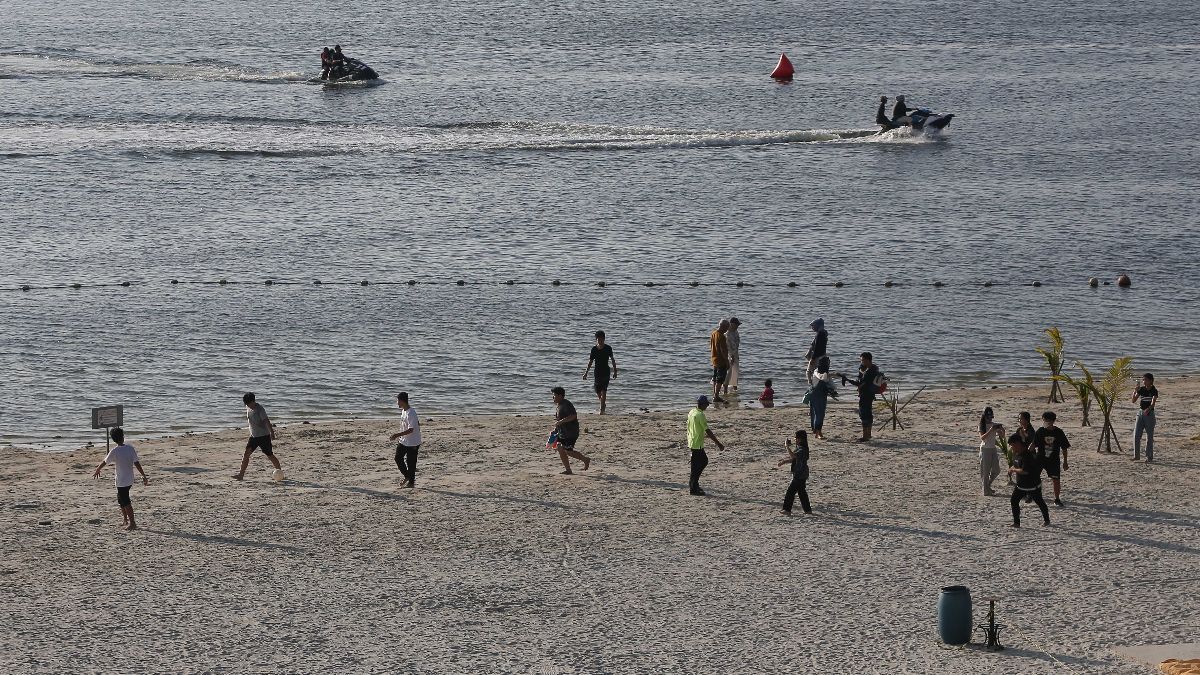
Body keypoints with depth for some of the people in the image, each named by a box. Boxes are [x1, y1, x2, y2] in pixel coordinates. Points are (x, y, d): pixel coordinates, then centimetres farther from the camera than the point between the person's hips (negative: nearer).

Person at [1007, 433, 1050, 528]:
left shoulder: (1027, 455, -27)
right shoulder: (1016, 454, 2)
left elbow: (1025, 471, -33)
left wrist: (1014, 470, -21)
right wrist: (1012, 469, 0)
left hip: (1032, 484, -9)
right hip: (1020, 484, 9)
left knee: (1039, 501, 11)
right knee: (1014, 501, -2)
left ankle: (1046, 519, 29)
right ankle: (1016, 522, 3)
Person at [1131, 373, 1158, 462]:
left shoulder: (1154, 391, -9)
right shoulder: (1141, 389, 5)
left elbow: (1153, 402, -24)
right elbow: (1134, 400, 1)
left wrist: (1148, 409, -43)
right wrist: (1135, 392, -16)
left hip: (1149, 414, -4)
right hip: (1140, 412, 4)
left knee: (1149, 437, 1)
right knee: (1136, 435, -1)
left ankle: (1149, 457, 9)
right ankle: (1136, 455, 7)